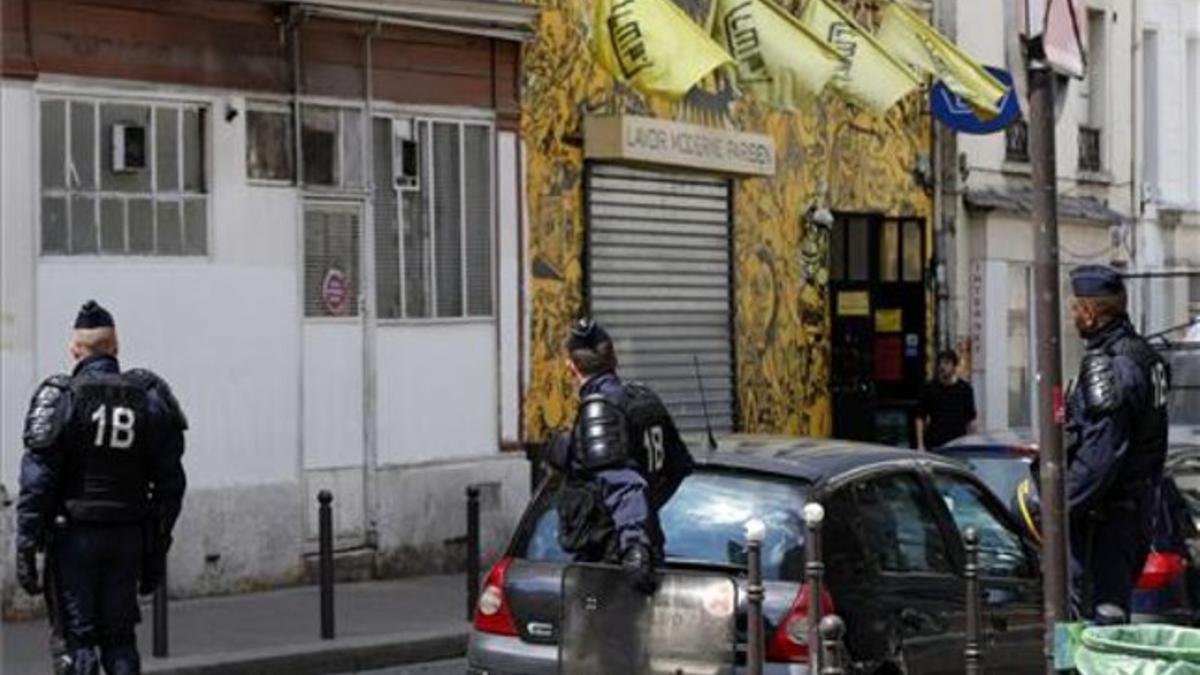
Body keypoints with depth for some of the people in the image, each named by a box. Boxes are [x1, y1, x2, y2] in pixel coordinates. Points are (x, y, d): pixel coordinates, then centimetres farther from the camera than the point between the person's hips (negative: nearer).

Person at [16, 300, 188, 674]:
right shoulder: (149, 398, 4)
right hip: (129, 537, 3)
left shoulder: (59, 397, -8)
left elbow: (37, 480, -11)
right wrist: (157, 549, 14)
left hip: (74, 535, -3)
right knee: (120, 637, 12)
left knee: (77, 639, 1)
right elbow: (170, 482, 7)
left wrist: (26, 546, -7)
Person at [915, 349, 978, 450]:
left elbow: (971, 420, 7)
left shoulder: (965, 389, 4)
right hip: (934, 444, -1)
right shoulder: (930, 388, 3)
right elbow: (920, 418, 4)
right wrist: (920, 444, -2)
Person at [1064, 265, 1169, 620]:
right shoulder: (1147, 356, 13)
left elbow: (1101, 451, -23)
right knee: (1117, 601, 17)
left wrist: (1062, 507, -19)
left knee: (1098, 611, -6)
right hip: (1141, 506, 10)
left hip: (1105, 511, -10)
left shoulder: (1105, 363, -18)